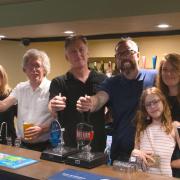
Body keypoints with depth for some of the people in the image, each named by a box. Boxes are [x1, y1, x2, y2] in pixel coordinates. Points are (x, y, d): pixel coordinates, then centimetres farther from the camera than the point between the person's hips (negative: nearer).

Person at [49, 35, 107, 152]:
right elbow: (51, 109, -17)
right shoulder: (59, 82, -2)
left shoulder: (102, 80, 2)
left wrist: (102, 122, -7)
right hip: (68, 146, -1)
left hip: (97, 145, 2)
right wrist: (53, 107, -38)